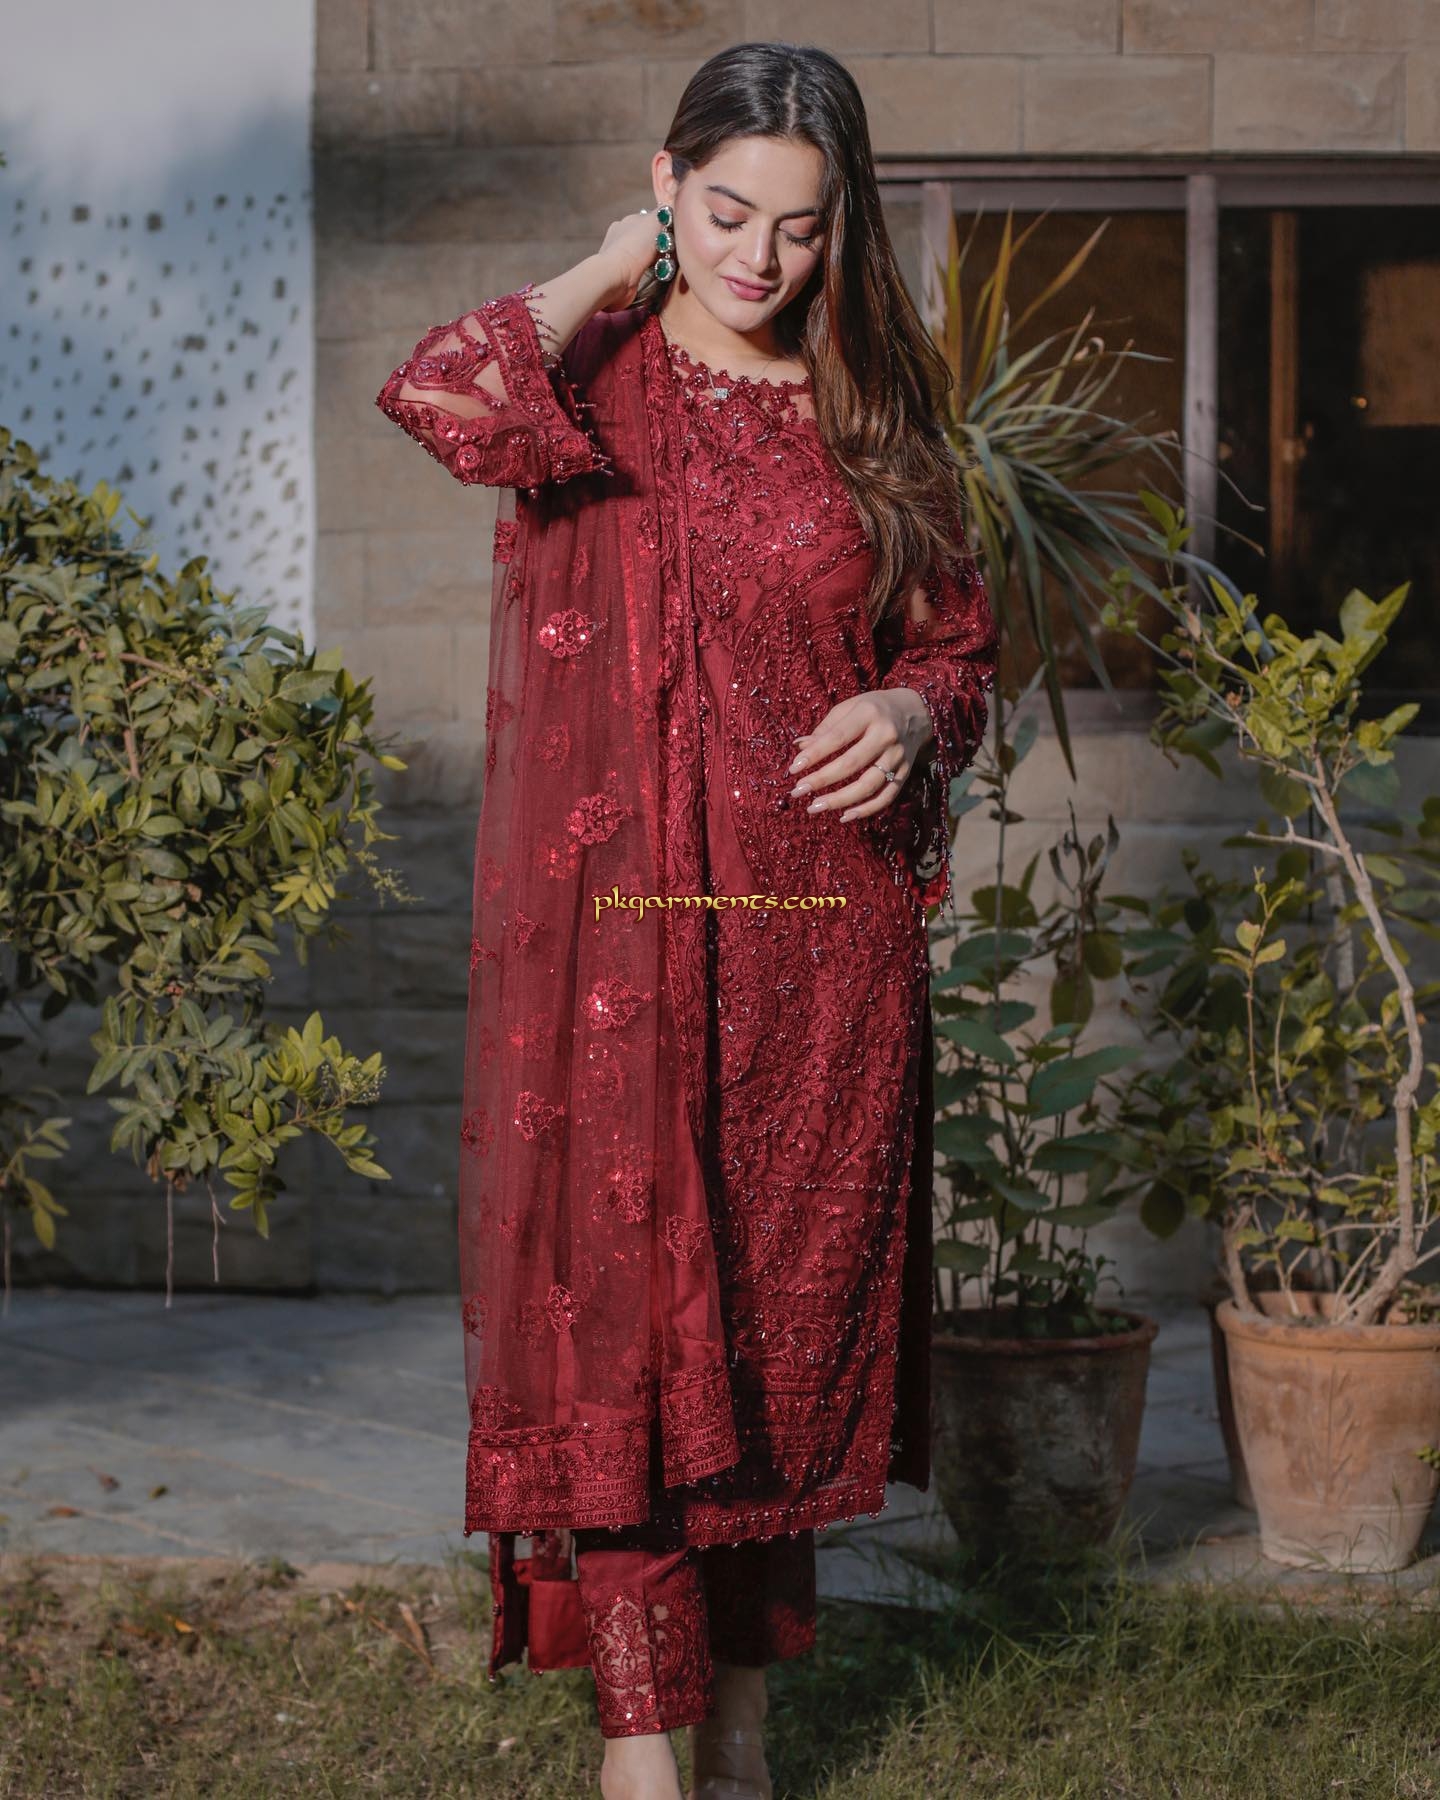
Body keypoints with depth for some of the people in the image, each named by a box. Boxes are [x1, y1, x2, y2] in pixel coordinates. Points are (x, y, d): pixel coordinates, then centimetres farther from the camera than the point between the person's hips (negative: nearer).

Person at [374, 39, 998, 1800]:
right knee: (629, 1308, -5)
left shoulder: (874, 415, 9)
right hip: (626, 941, -3)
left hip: (823, 956, 3)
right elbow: (439, 401, -23)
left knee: (791, 1315, 9)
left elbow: (958, 647, 16)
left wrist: (911, 712, -7)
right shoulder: (592, 378, 0)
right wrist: (613, 272, -9)